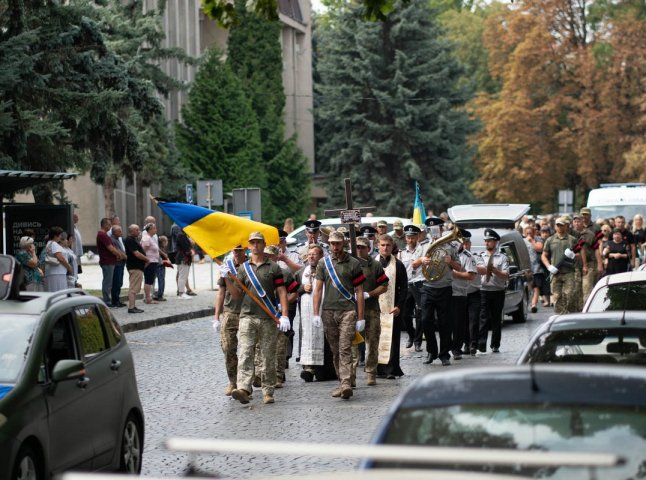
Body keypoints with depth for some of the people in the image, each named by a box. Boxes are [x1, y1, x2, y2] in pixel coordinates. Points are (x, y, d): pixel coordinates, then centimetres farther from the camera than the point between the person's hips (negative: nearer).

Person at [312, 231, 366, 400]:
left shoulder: (353, 264, 2)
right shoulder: (324, 263, 10)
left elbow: (359, 291, 3)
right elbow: (318, 289, 10)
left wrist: (361, 317, -2)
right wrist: (315, 314, 1)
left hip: (347, 311, -4)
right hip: (328, 311, 4)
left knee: (345, 348, -14)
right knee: (335, 350, 8)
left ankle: (346, 384, -22)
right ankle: (342, 383, 17)